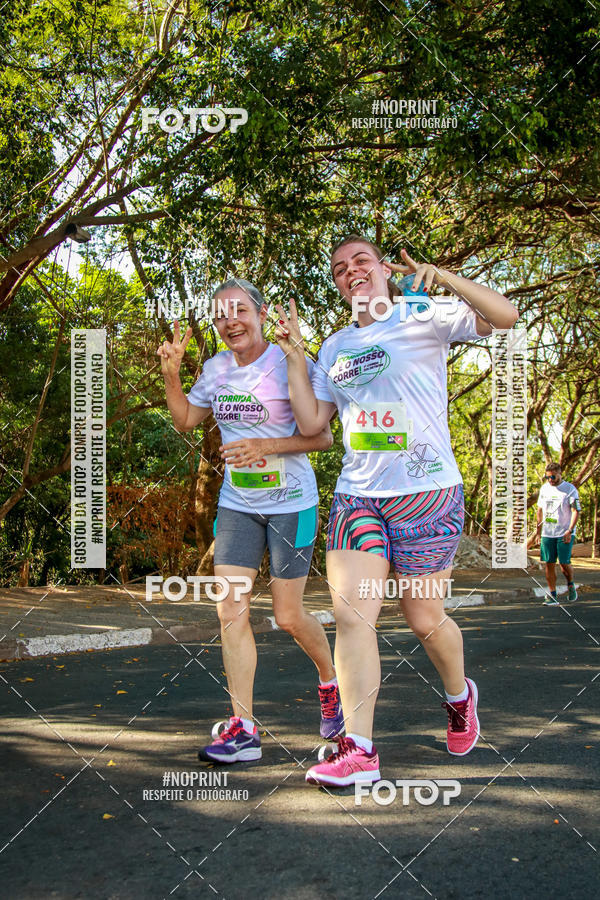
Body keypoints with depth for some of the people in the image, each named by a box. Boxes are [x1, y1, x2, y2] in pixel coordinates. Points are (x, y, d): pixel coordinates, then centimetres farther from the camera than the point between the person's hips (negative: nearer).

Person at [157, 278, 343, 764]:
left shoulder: (289, 364, -12)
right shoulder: (216, 367, 5)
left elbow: (323, 437, -11)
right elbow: (185, 419, 17)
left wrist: (266, 445, -23)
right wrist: (172, 373, 2)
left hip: (291, 504, -5)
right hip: (237, 504, 5)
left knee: (289, 616, 2)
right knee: (231, 611, -3)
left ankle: (331, 683, 33)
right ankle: (243, 729, 4)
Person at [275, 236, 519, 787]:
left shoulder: (426, 318, 0)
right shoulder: (334, 348, 15)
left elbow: (505, 316, -13)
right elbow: (311, 423, 12)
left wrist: (446, 279, -25)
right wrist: (294, 356, 7)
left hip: (428, 493, -4)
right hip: (357, 497, 4)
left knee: (424, 619, 6)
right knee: (350, 613, -10)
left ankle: (460, 695, 37)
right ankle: (358, 751, -5)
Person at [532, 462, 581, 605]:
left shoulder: (570, 489, -6)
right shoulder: (544, 488, 11)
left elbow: (576, 511, -11)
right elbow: (540, 509, 20)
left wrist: (570, 531, -19)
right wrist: (538, 529, 15)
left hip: (564, 534, -4)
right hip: (547, 534, 5)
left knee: (564, 563, -7)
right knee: (549, 564, 2)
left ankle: (570, 585, 23)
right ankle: (552, 595, 8)